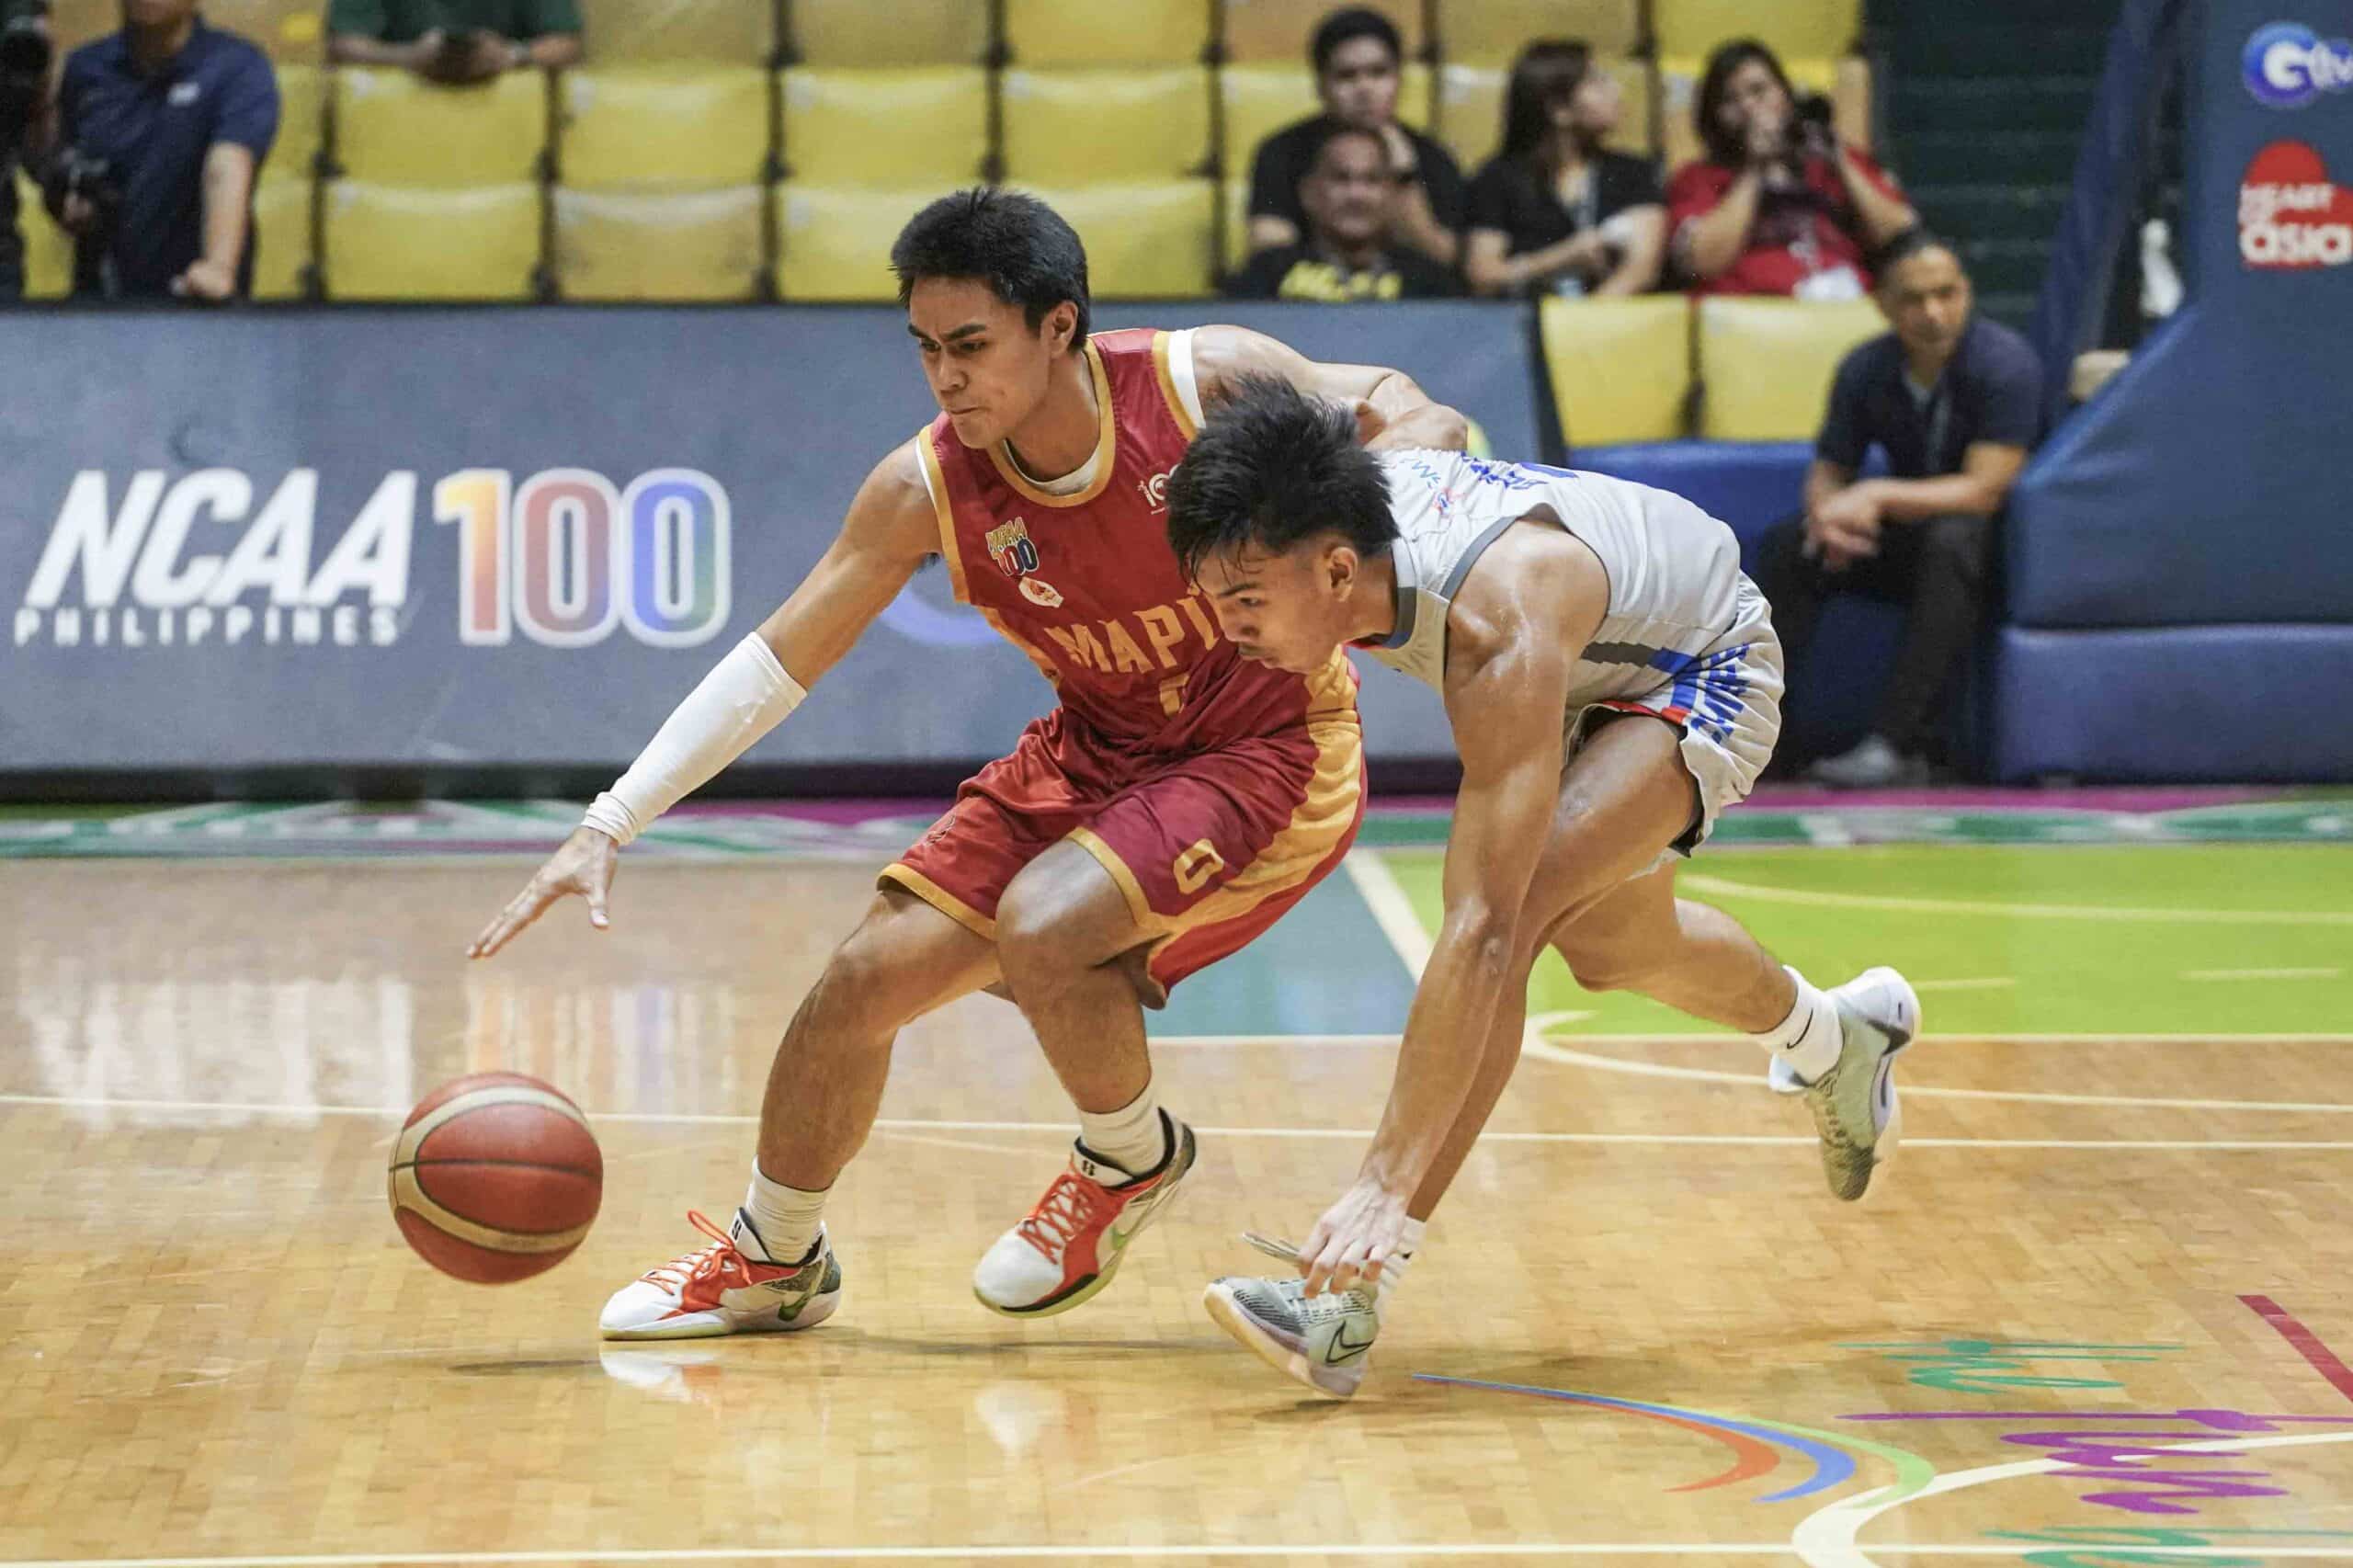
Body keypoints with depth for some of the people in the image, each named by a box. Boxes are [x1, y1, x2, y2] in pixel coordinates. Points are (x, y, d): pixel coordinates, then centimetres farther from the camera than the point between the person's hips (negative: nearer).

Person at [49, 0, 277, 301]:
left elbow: (228, 172, -24)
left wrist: (218, 267, -39)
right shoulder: (84, 68, 7)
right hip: (97, 297, 3)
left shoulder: (239, 68, -7)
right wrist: (70, 213, -2)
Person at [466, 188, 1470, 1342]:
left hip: (1269, 755, -5)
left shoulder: (1204, 382, -23)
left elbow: (1418, 423, -11)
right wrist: (611, 825, -16)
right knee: (867, 976, -2)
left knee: (1041, 928, -28)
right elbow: (776, 663, -9)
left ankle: (1134, 1159, 4)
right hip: (1094, 755, 5)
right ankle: (774, 1260, 23)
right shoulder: (925, 490, -14)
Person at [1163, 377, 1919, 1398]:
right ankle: (1837, 1039, 58)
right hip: (1593, 670, 8)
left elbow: (1481, 928, -49)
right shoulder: (1323, 526, -27)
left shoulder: (1501, 635, -46)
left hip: (1702, 674, -8)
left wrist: (1385, 1184, -52)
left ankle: (1353, 1293, -30)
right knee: (1609, 945, 26)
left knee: (1514, 907, -30)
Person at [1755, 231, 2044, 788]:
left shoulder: (2005, 363, -20)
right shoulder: (1865, 370, -5)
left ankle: (1896, 743, -41)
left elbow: (1985, 491, -24)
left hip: (1998, 543, -5)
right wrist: (1830, 513, -22)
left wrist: (1876, 497, -30)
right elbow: (1827, 473, 3)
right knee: (1785, 545, -14)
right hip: (1911, 537, 5)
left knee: (1952, 538, -38)